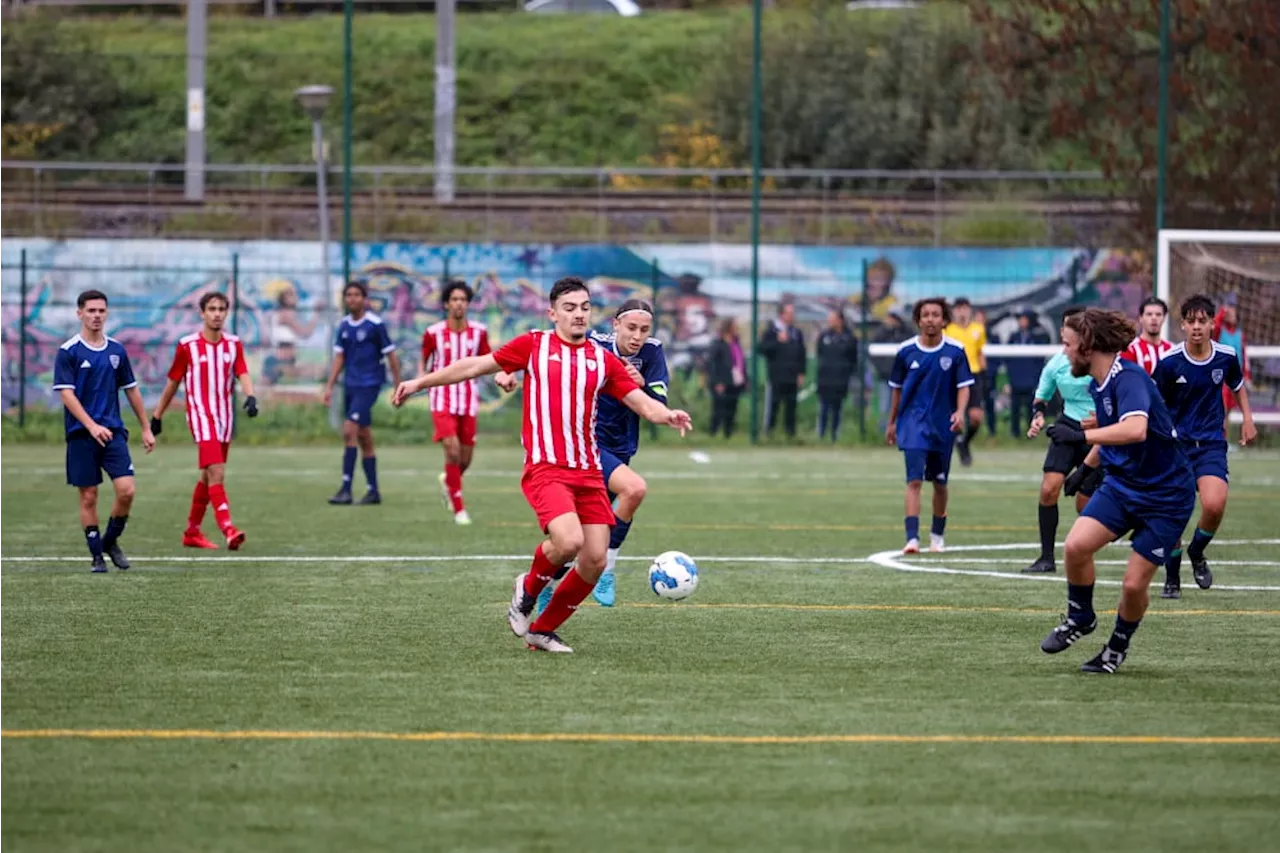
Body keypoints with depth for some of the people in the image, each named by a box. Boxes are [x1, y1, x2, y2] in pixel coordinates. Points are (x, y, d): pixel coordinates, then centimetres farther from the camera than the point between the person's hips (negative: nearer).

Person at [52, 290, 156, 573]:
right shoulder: (68, 352, -4)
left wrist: (146, 429, 17)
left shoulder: (116, 350, 9)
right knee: (89, 496, 0)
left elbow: (131, 390, 17)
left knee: (126, 490, -11)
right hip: (81, 434, -3)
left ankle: (111, 541, 12)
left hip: (113, 431, 3)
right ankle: (97, 555, 11)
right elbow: (66, 394, -11)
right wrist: (92, 426, -20)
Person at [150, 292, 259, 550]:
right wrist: (157, 415, 10)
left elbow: (243, 374, -4)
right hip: (201, 416, -5)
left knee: (208, 477, 13)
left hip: (225, 417, 5)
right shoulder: (187, 346, -4)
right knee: (216, 474, -18)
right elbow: (173, 382, 5)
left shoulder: (234, 344, 7)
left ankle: (192, 532, 24)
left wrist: (250, 396, -26)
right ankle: (228, 529, -27)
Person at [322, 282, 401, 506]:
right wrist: (329, 386, 8)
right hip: (350, 385, 7)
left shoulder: (375, 324, -9)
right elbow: (339, 357, 15)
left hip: (369, 385, -7)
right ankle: (373, 491, 16)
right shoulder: (344, 326, 9)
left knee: (349, 431, -17)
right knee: (364, 438, 10)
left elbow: (391, 356, -5)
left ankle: (346, 489, -18)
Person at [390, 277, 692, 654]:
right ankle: (529, 588, 7)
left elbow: (641, 401, 9)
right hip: (545, 468, -5)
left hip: (588, 472, 5)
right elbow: (476, 366, 9)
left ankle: (542, 630, 18)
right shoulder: (533, 345, 4)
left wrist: (667, 415, -12)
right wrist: (421, 382, 8)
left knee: (595, 560, -2)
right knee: (568, 541, -27)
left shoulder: (602, 359, 12)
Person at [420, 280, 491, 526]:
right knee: (452, 450, -17)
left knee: (465, 458, 8)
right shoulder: (433, 333, -4)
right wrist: (421, 379, -7)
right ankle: (458, 509, -8)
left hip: (468, 401, 3)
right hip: (443, 400, -3)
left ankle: (447, 480, 43)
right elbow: (423, 361, 11)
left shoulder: (478, 332, 1)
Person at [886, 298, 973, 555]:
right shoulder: (906, 351, -1)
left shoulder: (955, 351, -4)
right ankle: (912, 538, -20)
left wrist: (960, 412, -20)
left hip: (943, 426, 1)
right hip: (913, 423, -1)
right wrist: (892, 422, 16)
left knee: (939, 483, 12)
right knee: (914, 480, -14)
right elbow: (897, 388, 10)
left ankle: (937, 535, 32)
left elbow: (964, 386, -1)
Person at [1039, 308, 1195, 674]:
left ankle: (1119, 645, 22)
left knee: (1134, 584, -6)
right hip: (1121, 484, 7)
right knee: (1076, 545, -16)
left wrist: (1082, 436, -47)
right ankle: (1080, 618, 7)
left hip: (1166, 496, -7)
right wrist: (1087, 466, 34)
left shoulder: (1129, 379, -23)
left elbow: (1135, 429, -43)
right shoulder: (1098, 385, 5)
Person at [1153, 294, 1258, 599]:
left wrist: (1248, 419, 11)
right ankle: (1172, 578, 17)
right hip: (1175, 444, -1)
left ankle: (1197, 553, 10)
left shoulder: (1226, 356, -3)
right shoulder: (1169, 361, -10)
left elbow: (1237, 385, 20)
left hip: (1212, 443, 1)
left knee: (1214, 505, -21)